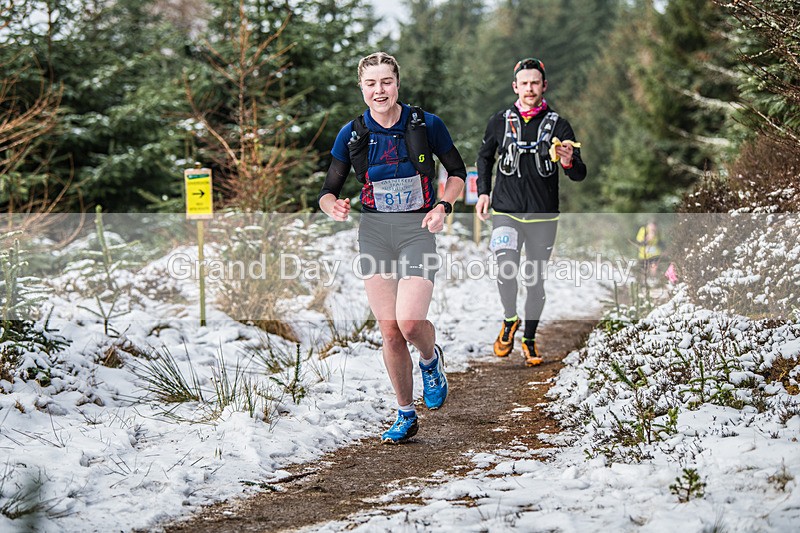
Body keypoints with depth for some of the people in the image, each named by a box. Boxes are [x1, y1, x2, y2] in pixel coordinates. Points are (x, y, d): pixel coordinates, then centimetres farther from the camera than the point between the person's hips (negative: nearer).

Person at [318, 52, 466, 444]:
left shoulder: (426, 125, -4)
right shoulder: (352, 134, 0)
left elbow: (457, 171, 10)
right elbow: (328, 191, 6)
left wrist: (443, 206, -7)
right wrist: (333, 206, -17)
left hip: (417, 228, -2)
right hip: (373, 232, 2)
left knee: (410, 323, -19)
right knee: (390, 332, 1)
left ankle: (431, 360, 17)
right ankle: (405, 415, 17)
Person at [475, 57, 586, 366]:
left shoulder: (558, 126, 0)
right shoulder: (501, 121, 4)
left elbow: (579, 175, -2)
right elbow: (485, 156, 22)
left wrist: (568, 163, -25)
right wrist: (483, 192, 10)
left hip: (543, 217, 0)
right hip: (505, 212, 0)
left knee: (536, 280, 6)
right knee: (506, 270, -21)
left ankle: (529, 340, 23)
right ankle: (509, 321, 5)